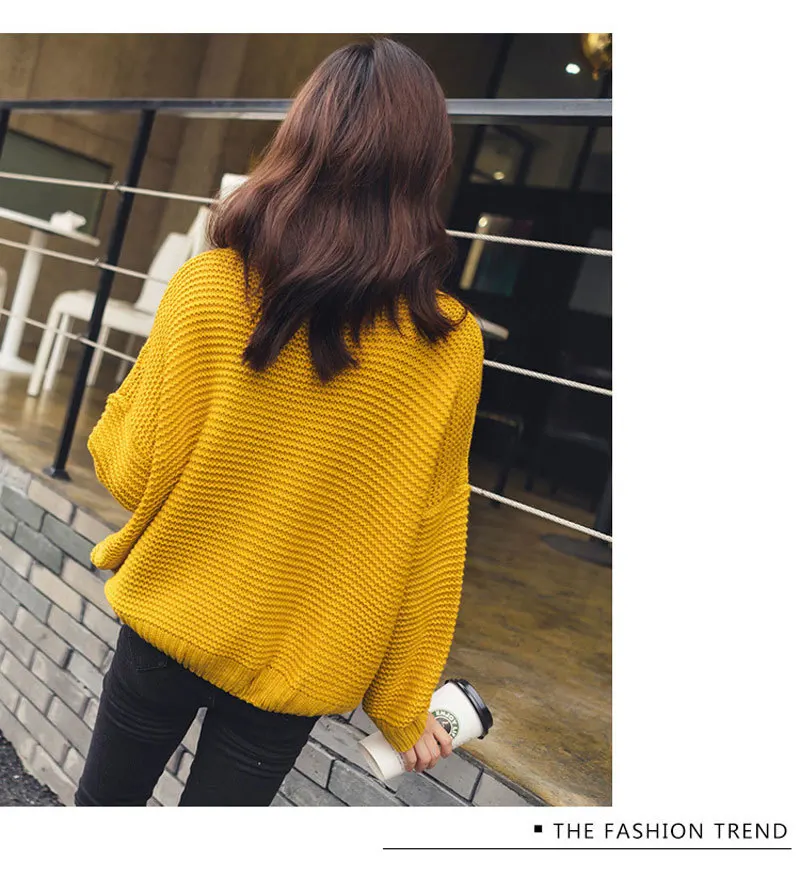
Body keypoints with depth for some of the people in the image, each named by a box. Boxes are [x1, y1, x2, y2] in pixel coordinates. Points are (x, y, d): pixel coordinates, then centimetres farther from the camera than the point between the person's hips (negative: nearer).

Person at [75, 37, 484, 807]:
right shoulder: (448, 346, -16)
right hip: (297, 665, 0)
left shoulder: (208, 288, -17)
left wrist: (116, 414, 12)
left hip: (169, 624, 0)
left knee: (106, 798, 26)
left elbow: (132, 475, -11)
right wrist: (401, 705, 4)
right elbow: (428, 545, -10)